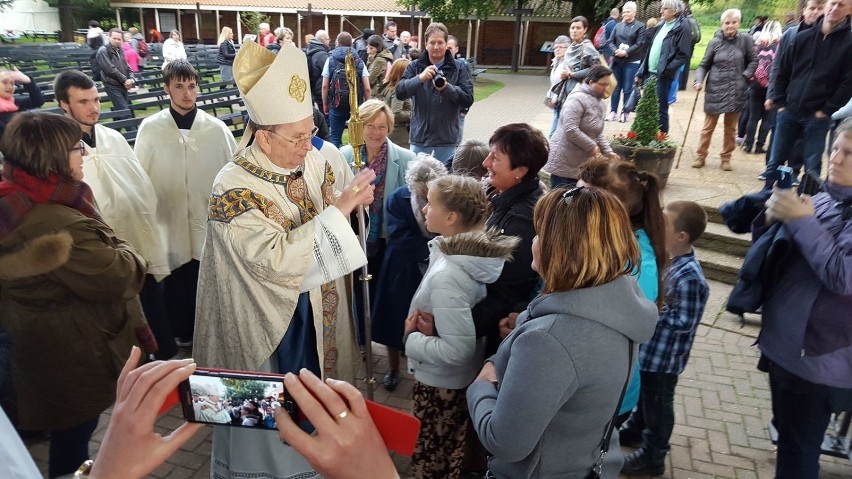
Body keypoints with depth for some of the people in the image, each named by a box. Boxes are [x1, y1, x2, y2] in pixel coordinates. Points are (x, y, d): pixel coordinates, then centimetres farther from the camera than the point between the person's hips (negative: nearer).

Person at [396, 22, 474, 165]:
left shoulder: (459, 69, 3)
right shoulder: (415, 67, 6)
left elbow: (468, 99, -6)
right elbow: (400, 93, -6)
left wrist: (447, 87, -22)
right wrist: (420, 78, -22)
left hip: (447, 138, -1)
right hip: (419, 137, 1)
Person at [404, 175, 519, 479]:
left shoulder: (446, 275, -34)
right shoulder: (477, 251, -8)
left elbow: (457, 349, -34)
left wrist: (411, 339, -20)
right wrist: (423, 326, -2)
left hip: (441, 382, -8)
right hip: (462, 378, 8)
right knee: (452, 451, 30)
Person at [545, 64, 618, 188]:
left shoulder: (599, 102, 13)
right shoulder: (577, 99, -16)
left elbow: (599, 133, 19)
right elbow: (571, 131, -26)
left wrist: (608, 152, 4)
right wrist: (593, 147, -17)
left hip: (582, 164, 9)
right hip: (564, 163, -9)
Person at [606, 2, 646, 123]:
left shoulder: (640, 26, 0)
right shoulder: (618, 26, 12)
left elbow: (640, 44, -9)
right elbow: (610, 41, 5)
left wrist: (626, 52, -18)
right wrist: (615, 51, -13)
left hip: (631, 62, -4)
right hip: (617, 61, 4)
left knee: (627, 89, 0)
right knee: (616, 87, 8)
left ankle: (625, 112, 9)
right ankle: (613, 111, 15)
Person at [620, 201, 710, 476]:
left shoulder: (690, 278, -31)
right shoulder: (674, 261, -3)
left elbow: (683, 322, -27)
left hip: (664, 356, -9)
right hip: (652, 348, 9)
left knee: (657, 404, 12)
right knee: (644, 394, 29)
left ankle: (652, 458, 32)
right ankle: (637, 427, 54)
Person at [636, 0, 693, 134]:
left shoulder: (682, 28, -8)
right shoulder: (661, 26, 16)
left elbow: (684, 55, -13)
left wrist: (666, 69, -20)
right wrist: (641, 72, 15)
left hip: (663, 76, -7)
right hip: (650, 73, 8)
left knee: (660, 109, -2)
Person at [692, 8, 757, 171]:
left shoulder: (746, 40, -1)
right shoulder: (715, 42, -3)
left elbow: (753, 61, 8)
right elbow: (704, 65, 0)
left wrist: (745, 76, -5)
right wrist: (699, 81, -16)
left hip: (736, 91, 1)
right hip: (715, 89, -1)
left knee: (731, 128, 9)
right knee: (708, 126, 7)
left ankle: (726, 158, 20)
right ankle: (700, 156, 16)